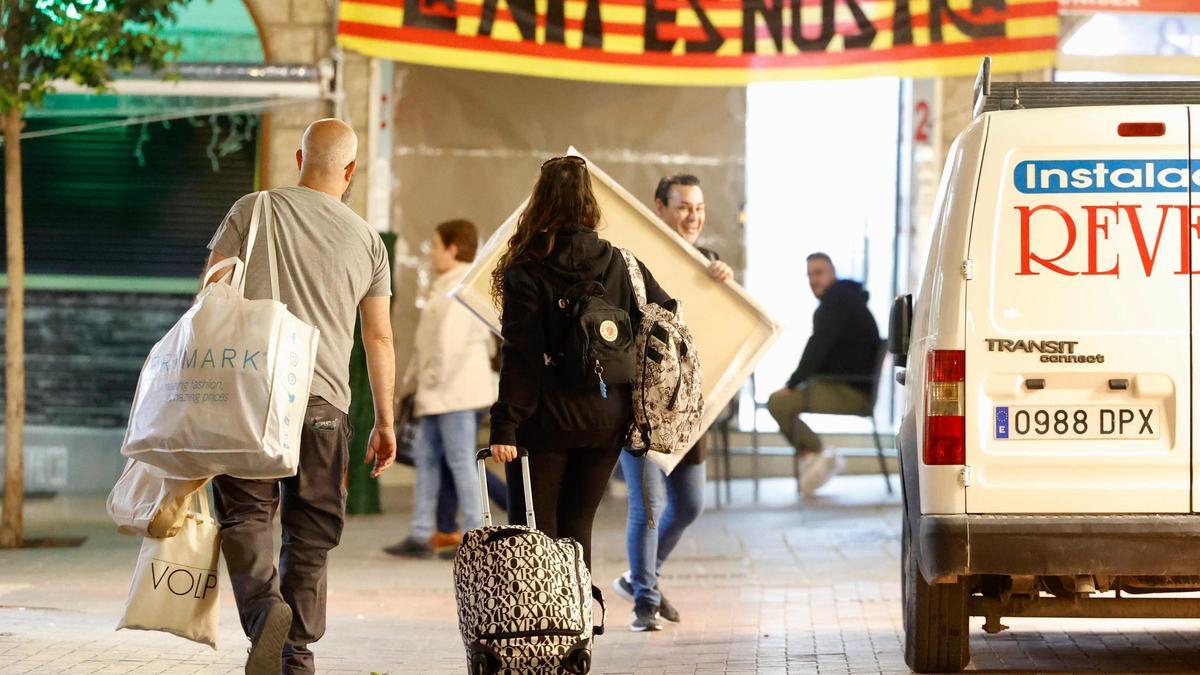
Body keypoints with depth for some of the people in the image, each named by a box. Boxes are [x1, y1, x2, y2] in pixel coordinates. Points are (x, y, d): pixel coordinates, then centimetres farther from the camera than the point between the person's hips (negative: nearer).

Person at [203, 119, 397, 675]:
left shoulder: (252, 211, 6)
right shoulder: (368, 241, 10)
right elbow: (379, 338, 12)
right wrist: (385, 421, 19)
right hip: (324, 400, 1)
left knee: (244, 511, 2)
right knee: (311, 531, 8)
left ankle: (263, 606, -23)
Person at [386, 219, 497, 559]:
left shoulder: (461, 287, -12)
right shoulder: (445, 287, 21)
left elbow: (450, 337, -21)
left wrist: (436, 377, -19)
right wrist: (410, 383, 23)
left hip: (456, 389, -11)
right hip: (437, 394, 11)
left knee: (460, 460, -7)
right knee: (425, 456, 11)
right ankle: (421, 535, 13)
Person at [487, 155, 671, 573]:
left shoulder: (526, 272, -9)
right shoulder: (621, 264, 4)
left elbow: (520, 356, -15)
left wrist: (505, 425, -16)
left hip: (547, 419, -4)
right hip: (608, 420, 4)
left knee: (533, 531, 3)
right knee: (577, 528, 13)